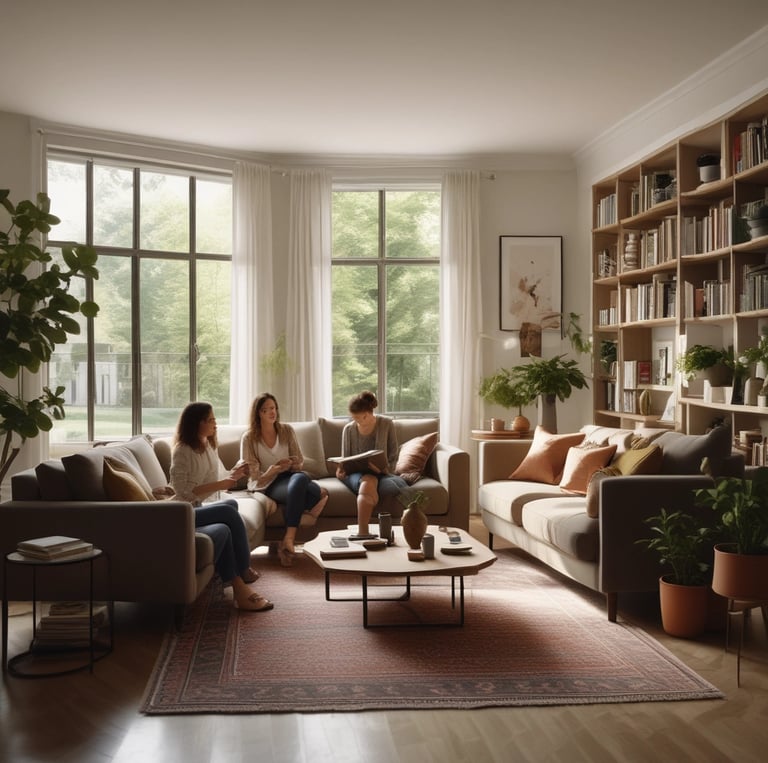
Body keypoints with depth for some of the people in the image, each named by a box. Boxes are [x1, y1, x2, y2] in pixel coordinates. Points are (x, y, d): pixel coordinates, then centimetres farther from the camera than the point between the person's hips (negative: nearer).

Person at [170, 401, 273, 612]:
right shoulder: (182, 451, -13)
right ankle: (244, 571, -14)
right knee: (229, 510, -25)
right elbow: (182, 491, -20)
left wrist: (232, 476, -3)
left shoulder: (210, 446, 11)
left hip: (200, 509, 8)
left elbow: (216, 480, 16)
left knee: (223, 529, -22)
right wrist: (218, 485, -22)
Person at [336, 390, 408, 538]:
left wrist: (384, 468, -20)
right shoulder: (349, 430, 5)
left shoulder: (386, 424, 2)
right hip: (357, 474, -1)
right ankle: (363, 532, -49)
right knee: (368, 481, -40)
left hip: (381, 473, 1)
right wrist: (341, 470, -13)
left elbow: (393, 457, 2)